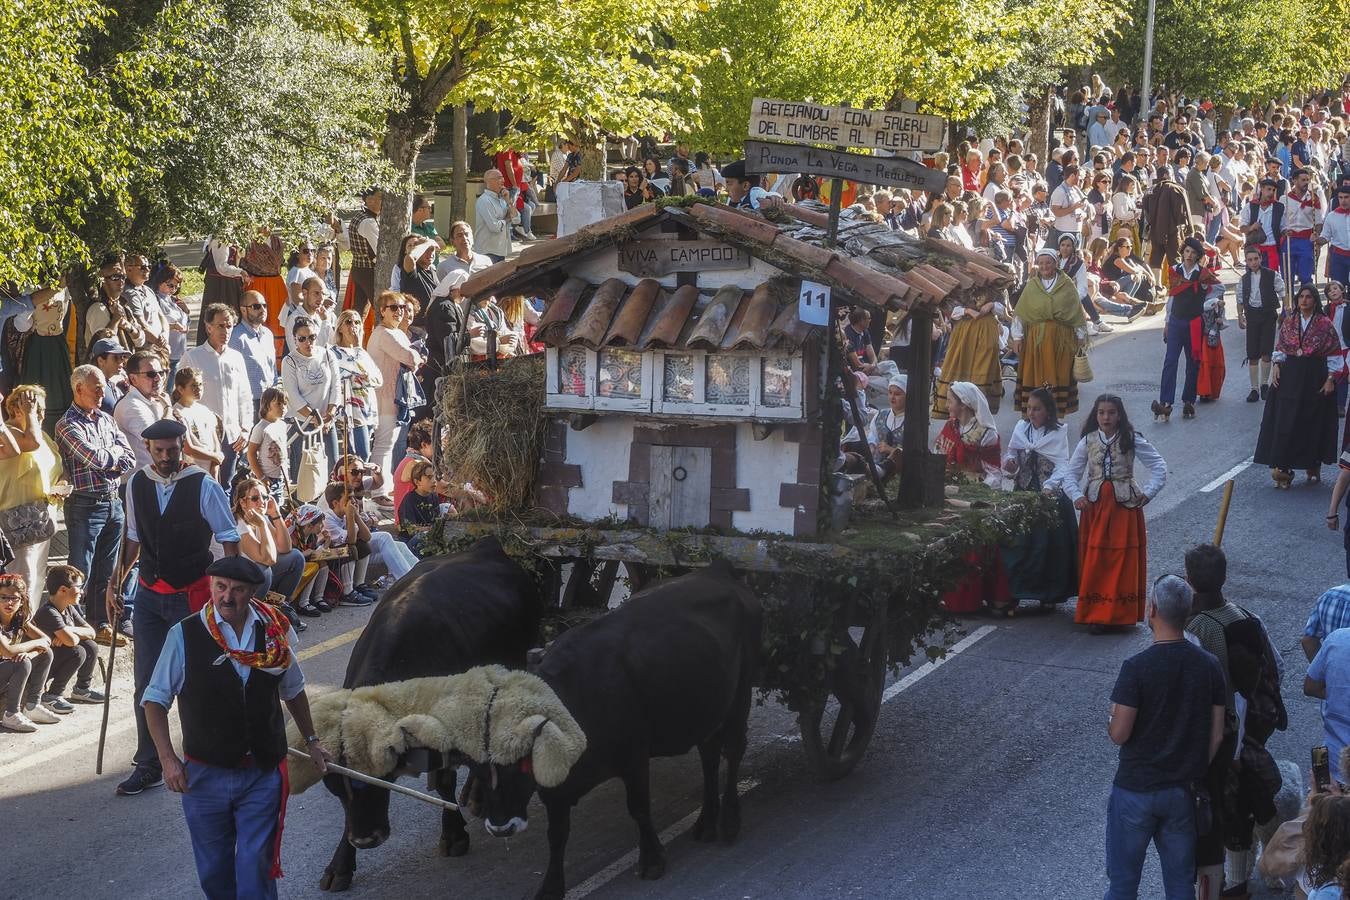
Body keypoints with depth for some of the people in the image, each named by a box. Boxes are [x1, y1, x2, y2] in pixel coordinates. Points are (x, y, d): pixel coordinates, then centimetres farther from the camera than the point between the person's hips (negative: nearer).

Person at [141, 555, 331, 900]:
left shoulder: (273, 632, -2)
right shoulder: (184, 635, -11)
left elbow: (293, 690, 16)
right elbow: (154, 700, -4)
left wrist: (311, 741, 20)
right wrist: (167, 758, -12)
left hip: (263, 774, 1)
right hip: (206, 776, -1)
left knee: (256, 867, -2)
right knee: (214, 871, 12)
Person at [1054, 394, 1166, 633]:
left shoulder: (1132, 440, -3)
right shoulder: (1088, 441, 3)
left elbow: (1158, 466, 0)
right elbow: (1070, 473, 8)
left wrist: (1147, 493, -9)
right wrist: (1076, 496, -8)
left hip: (1125, 506, -2)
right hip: (1095, 506, 2)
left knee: (1124, 559, -1)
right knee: (1095, 561, 1)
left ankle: (1121, 614, 5)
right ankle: (1096, 614, 8)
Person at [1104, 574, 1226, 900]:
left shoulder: (1137, 667, -19)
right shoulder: (1209, 666, -4)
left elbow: (1119, 734, -17)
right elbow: (1216, 735, 2)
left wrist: (1111, 721, 5)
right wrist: (1195, 772, 15)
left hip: (1136, 790, -4)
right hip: (1183, 792, 4)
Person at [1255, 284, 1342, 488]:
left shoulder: (1325, 324, -3)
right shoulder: (1289, 322, 7)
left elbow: (1334, 355, -2)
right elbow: (1280, 347, 12)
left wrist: (1330, 379, -8)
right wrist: (1276, 364, -4)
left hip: (1315, 379, -2)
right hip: (1289, 376, 2)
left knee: (1314, 424, 4)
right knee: (1285, 422, -6)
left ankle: (1314, 467, 19)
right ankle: (1283, 468, -8)